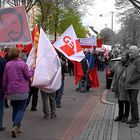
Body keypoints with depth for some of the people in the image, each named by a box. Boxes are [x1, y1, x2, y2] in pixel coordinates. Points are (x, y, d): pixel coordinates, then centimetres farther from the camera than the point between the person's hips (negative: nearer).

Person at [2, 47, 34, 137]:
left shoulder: (7, 65, 3)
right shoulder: (22, 64, -11)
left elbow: (5, 79, 6)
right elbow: (28, 76, -5)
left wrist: (5, 89, 16)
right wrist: (32, 69, 11)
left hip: (11, 92, 5)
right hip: (22, 91, -4)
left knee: (15, 109, 17)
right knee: (21, 110, 0)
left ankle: (16, 127, 21)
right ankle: (15, 126, -15)